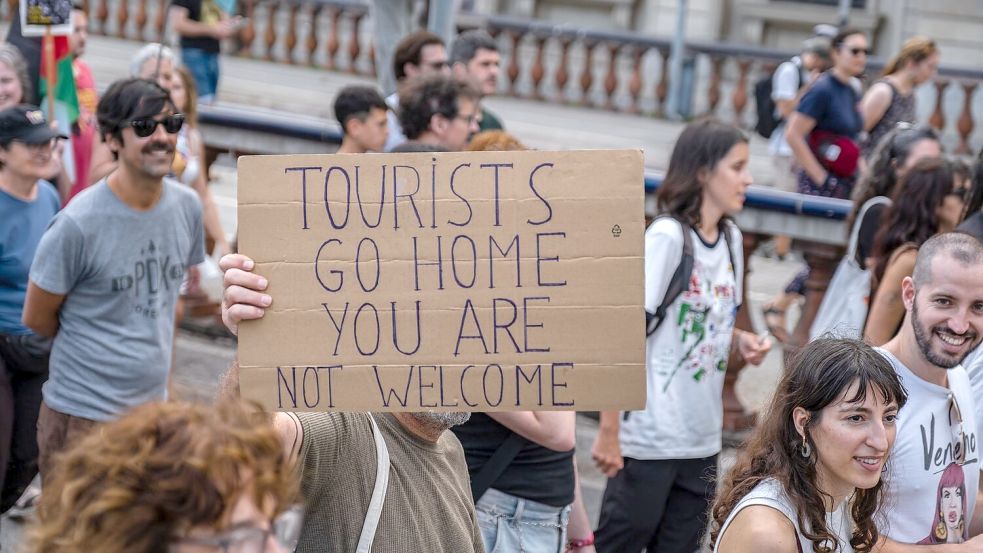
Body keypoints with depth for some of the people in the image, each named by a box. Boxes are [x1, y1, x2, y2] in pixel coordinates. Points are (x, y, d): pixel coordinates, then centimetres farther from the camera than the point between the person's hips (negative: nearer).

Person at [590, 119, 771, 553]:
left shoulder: (731, 239, 9)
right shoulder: (667, 236, -14)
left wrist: (742, 341, -1)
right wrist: (609, 430, -19)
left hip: (702, 437, 7)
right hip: (650, 438, -7)